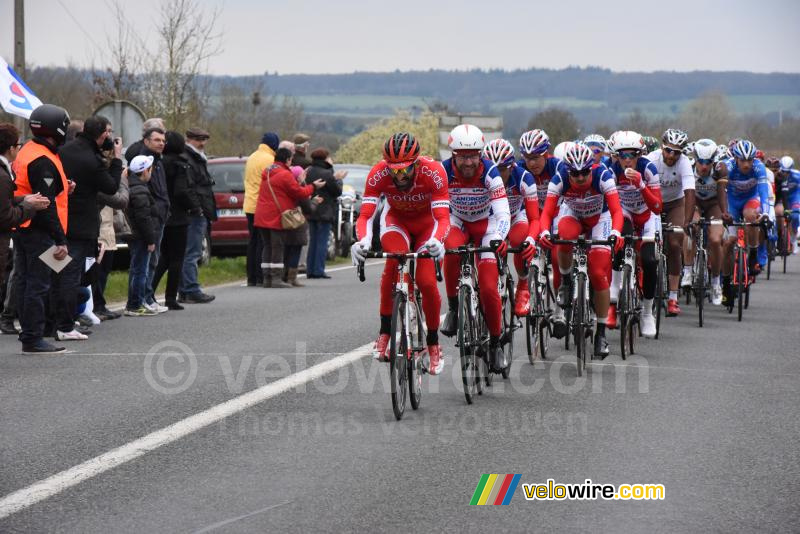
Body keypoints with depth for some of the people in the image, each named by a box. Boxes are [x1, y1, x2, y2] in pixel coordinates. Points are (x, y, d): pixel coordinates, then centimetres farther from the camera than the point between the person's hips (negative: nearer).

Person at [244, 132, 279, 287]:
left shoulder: (251, 158, 15)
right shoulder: (269, 160, -13)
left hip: (250, 205, 8)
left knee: (253, 241, 12)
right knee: (262, 242, -5)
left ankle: (251, 277, 13)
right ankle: (260, 278, -6)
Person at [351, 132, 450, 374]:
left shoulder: (433, 172, -34)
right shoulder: (378, 174, -31)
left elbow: (443, 218, -38)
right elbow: (365, 215, -34)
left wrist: (436, 240, -59)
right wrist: (362, 241, -55)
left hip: (426, 221, 0)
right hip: (396, 219, 0)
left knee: (427, 283, -15)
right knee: (395, 259, -32)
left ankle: (433, 343, 10)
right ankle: (385, 333, -23)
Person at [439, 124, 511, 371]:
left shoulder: (490, 173, -26)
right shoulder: (443, 172, -23)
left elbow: (503, 213, -31)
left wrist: (499, 238, -50)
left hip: (485, 223, -1)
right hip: (457, 221, 1)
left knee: (488, 288, -13)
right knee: (452, 250, -36)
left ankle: (496, 342, 6)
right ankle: (453, 308, -16)